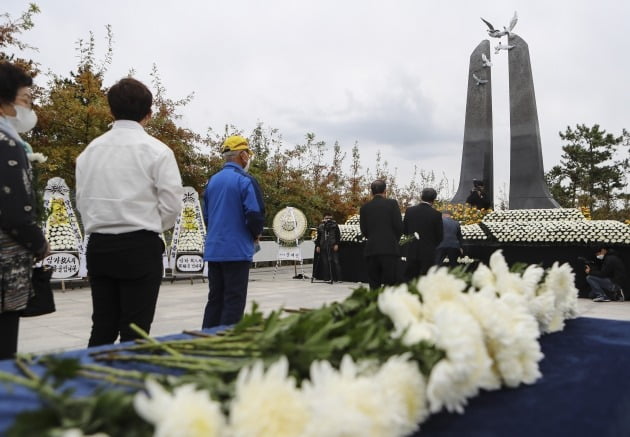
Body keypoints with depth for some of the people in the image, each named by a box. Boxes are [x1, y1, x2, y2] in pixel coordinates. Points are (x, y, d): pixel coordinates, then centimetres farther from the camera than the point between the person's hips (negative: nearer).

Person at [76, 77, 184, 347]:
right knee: (135, 331, 4)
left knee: (102, 327, 13)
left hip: (99, 245, 5)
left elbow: (82, 200, 7)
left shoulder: (91, 150, 6)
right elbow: (171, 203, -8)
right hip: (140, 247, -4)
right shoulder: (156, 150, -7)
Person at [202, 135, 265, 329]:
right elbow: (255, 215, -18)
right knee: (234, 301, -1)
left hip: (213, 250, 7)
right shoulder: (245, 180, -10)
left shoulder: (212, 180, 11)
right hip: (237, 250, -7)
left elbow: (206, 214, 16)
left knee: (215, 299, 14)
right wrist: (256, 235, 1)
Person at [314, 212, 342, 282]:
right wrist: (317, 246, 9)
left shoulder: (334, 225, 3)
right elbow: (318, 237, 15)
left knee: (335, 261, -5)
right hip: (323, 247, 3)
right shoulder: (321, 226, 11)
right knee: (325, 262, 5)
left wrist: (336, 244, -8)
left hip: (333, 247, -3)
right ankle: (326, 278, 12)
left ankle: (339, 278, -3)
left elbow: (338, 235, 1)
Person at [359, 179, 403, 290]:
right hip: (390, 248, -2)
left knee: (374, 286, 7)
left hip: (371, 250, 3)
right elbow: (399, 226, -3)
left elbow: (364, 230, 5)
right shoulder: (392, 203, -1)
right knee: (390, 283, -3)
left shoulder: (364, 207, 6)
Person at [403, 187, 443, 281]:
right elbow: (439, 236, -3)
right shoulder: (436, 214, -10)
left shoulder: (409, 211, -3)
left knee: (409, 278, 10)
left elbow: (404, 230, 4)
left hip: (412, 252, 3)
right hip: (428, 252, -2)